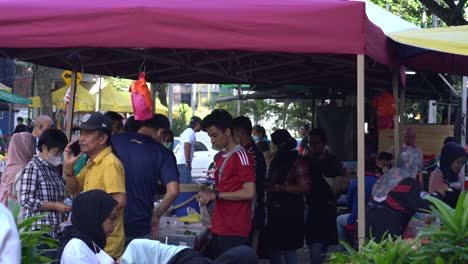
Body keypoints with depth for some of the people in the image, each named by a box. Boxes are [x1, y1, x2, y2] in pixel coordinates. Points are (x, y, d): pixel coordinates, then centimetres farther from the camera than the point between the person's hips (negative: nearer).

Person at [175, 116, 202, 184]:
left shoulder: (187, 131, 21)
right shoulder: (191, 132, -11)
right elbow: (186, 147, -22)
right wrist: (188, 161, -19)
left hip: (179, 162, 11)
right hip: (183, 163, -11)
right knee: (186, 184, -13)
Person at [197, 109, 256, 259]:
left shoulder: (241, 156, -11)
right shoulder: (220, 158, 17)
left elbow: (249, 192, -17)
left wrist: (215, 195, -15)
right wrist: (208, 194, 6)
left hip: (233, 232, -8)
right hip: (219, 228, 8)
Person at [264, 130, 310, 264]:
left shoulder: (297, 161, -9)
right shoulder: (276, 161, 15)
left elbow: (305, 187, -16)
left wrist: (282, 188, -22)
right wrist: (267, 185, 11)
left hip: (290, 211, -8)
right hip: (274, 210, 8)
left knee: (288, 249, -7)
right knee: (274, 248, 10)